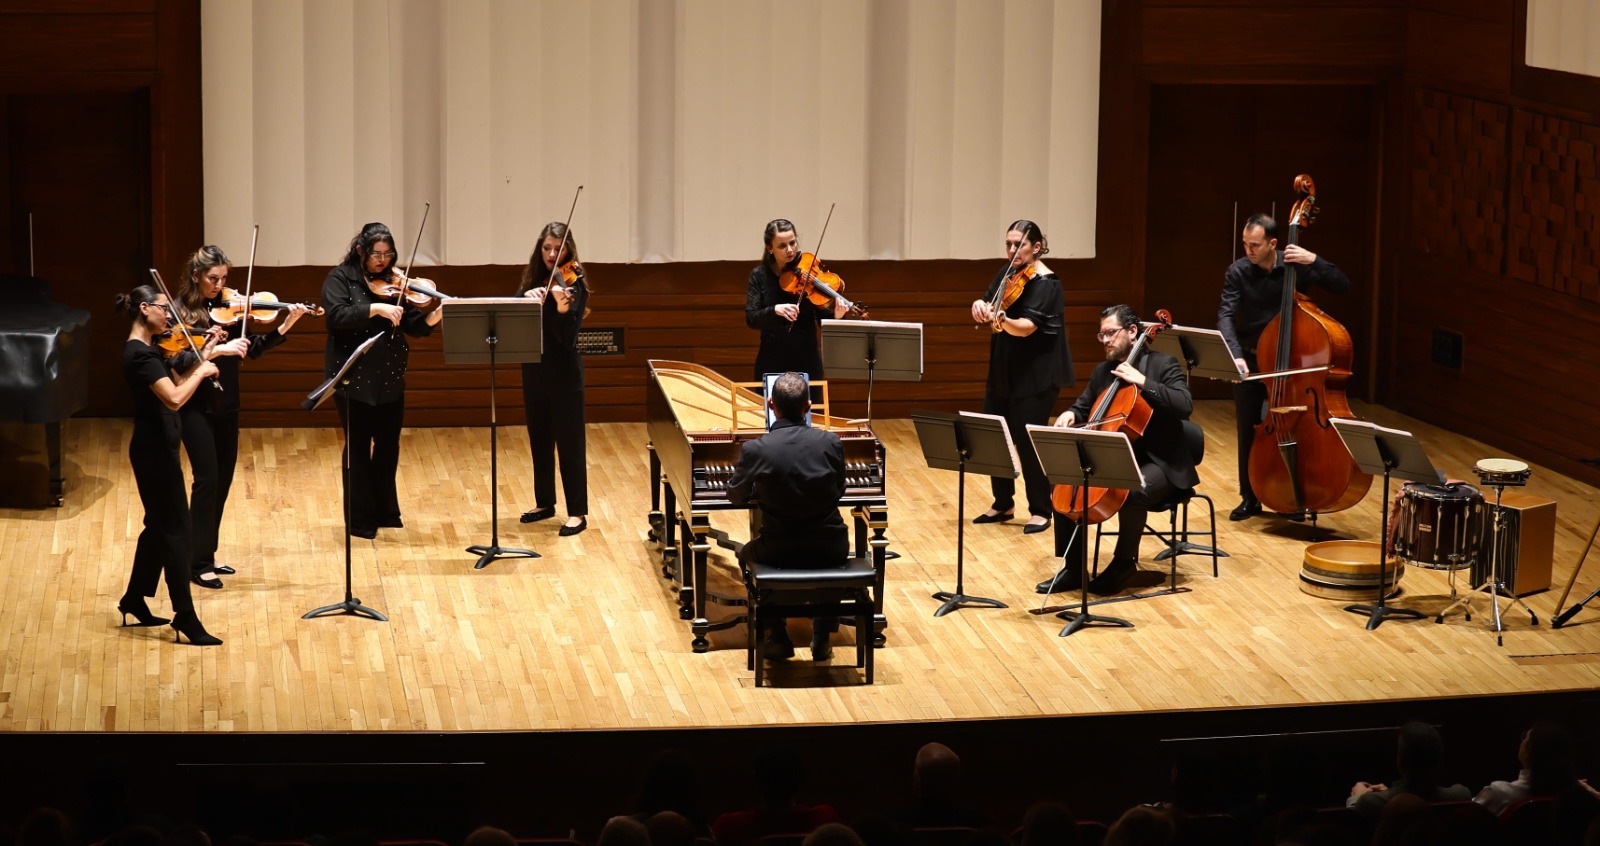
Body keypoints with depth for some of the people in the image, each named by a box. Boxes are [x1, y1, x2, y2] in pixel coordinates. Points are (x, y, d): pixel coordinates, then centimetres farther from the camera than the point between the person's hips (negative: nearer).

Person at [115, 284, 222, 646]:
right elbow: (174, 398, -31)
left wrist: (203, 359, 3)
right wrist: (201, 372, -18)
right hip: (155, 451, -10)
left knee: (159, 527, 19)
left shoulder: (147, 350, 12)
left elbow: (177, 384, 12)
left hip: (155, 449, 10)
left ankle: (134, 601, 30)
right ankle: (185, 618, -4)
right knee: (176, 531, -7)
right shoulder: (140, 355, -20)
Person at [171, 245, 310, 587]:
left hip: (226, 406, 6)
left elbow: (252, 349, 1)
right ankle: (198, 563, -3)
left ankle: (206, 555, 22)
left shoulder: (228, 307, 5)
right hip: (196, 407, -6)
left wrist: (285, 326, -11)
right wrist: (216, 350, -32)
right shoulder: (180, 312, -9)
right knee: (207, 479, -9)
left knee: (223, 480, 10)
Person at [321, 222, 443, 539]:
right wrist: (375, 308, -29)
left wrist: (432, 319, -20)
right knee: (358, 446, 2)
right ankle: (360, 520, 10)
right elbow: (337, 316, -20)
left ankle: (386, 511, 26)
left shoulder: (395, 282, 6)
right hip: (353, 376, -4)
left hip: (390, 377, 4)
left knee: (388, 444, 12)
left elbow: (413, 325, 0)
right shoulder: (340, 278, -4)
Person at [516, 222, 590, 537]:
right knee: (539, 439, 14)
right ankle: (545, 503, 27)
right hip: (534, 369, 6)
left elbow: (567, 336, -19)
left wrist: (562, 305, -36)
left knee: (568, 442, -4)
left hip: (563, 371, -6)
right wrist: (526, 296, -20)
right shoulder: (533, 279, 9)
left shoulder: (574, 284, -10)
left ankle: (577, 512, -1)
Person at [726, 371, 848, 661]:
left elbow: (736, 496, 5)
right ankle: (822, 637, 31)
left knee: (747, 553, 34)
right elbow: (838, 493, 6)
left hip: (778, 551, -1)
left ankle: (778, 636, 29)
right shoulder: (830, 443, -10)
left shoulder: (754, 449, -14)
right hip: (828, 550, 1)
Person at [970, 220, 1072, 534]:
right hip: (1002, 370, 7)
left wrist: (1002, 320, -46)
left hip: (1035, 376, -7)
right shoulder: (1006, 275, 9)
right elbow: (988, 309, 7)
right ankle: (1003, 504, 26)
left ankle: (1041, 511, 9)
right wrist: (980, 307, -17)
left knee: (1028, 443, -5)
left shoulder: (1045, 283, -14)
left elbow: (1027, 326, -26)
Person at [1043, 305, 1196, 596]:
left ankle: (1125, 561, -12)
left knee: (1132, 491, -36)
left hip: (1158, 463, -7)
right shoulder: (1102, 371, 11)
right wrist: (1070, 414, -1)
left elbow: (1185, 406, -21)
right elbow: (1084, 406, 23)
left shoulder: (1162, 364, -7)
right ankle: (1074, 568, -3)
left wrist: (1142, 381, -25)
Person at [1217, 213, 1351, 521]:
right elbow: (1225, 316, -20)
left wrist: (1314, 260, -27)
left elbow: (1343, 286, -12)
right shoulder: (1238, 272, -11)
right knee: (1248, 429, 4)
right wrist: (1235, 355, -35)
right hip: (1249, 362, 1)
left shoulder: (1296, 265, -10)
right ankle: (1250, 498, 18)